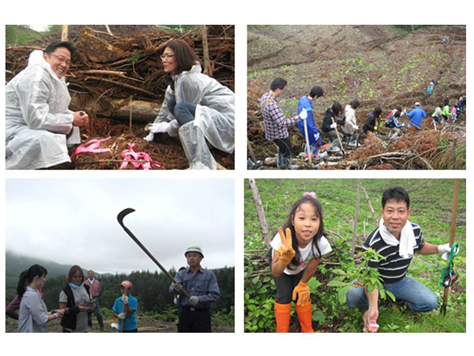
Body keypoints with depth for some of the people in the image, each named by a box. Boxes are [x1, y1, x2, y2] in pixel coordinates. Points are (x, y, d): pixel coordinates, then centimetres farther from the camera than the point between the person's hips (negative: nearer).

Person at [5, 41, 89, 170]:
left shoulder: (57, 77, 7)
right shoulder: (36, 77, -24)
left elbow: (55, 109, 14)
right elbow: (37, 119, -31)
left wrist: (75, 116, -7)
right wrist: (71, 119, -19)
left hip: (29, 124, 11)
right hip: (11, 131, -11)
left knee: (70, 128, 11)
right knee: (44, 139, -35)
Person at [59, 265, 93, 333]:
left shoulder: (86, 288, 8)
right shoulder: (66, 291, -9)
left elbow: (90, 303, 18)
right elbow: (62, 309, -12)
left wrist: (90, 308, -6)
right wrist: (77, 309, -24)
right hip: (70, 329, -6)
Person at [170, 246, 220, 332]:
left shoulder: (209, 275, 3)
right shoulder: (181, 274, 9)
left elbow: (215, 295, -6)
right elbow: (172, 289, -7)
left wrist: (199, 299, -21)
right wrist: (176, 288, -33)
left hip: (202, 314, -2)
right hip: (185, 313, 3)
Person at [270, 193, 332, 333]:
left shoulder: (321, 243, -39)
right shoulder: (282, 239, -45)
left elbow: (312, 267, -17)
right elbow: (276, 273, -36)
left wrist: (303, 284, -2)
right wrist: (285, 259, -56)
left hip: (300, 267, 2)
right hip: (280, 260, -1)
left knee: (301, 294, -3)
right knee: (284, 294, -10)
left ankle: (307, 330, 20)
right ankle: (282, 331, 9)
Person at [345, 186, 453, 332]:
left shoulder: (415, 230, -14)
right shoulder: (373, 243, -31)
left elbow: (420, 247, 12)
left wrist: (440, 248, -6)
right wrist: (373, 308, -44)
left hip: (400, 281, 4)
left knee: (431, 302, -13)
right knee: (352, 295, -33)